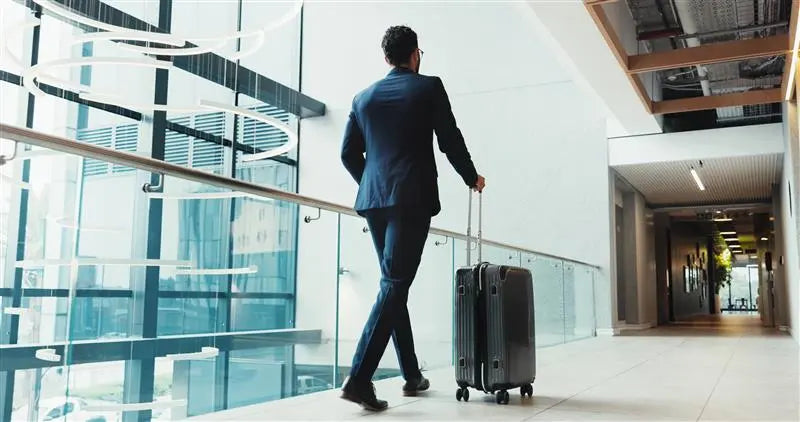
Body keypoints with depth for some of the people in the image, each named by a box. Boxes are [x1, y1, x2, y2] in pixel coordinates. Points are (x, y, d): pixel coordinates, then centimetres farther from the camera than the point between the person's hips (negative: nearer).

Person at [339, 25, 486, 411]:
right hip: (412, 198, -5)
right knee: (394, 284, -9)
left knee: (396, 283, 13)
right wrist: (471, 178, 17)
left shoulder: (363, 97, 14)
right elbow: (450, 141, 1)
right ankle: (359, 378, -19)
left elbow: (349, 154, 12)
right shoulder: (429, 87, 2)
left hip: (373, 200, 5)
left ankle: (412, 375, 19)